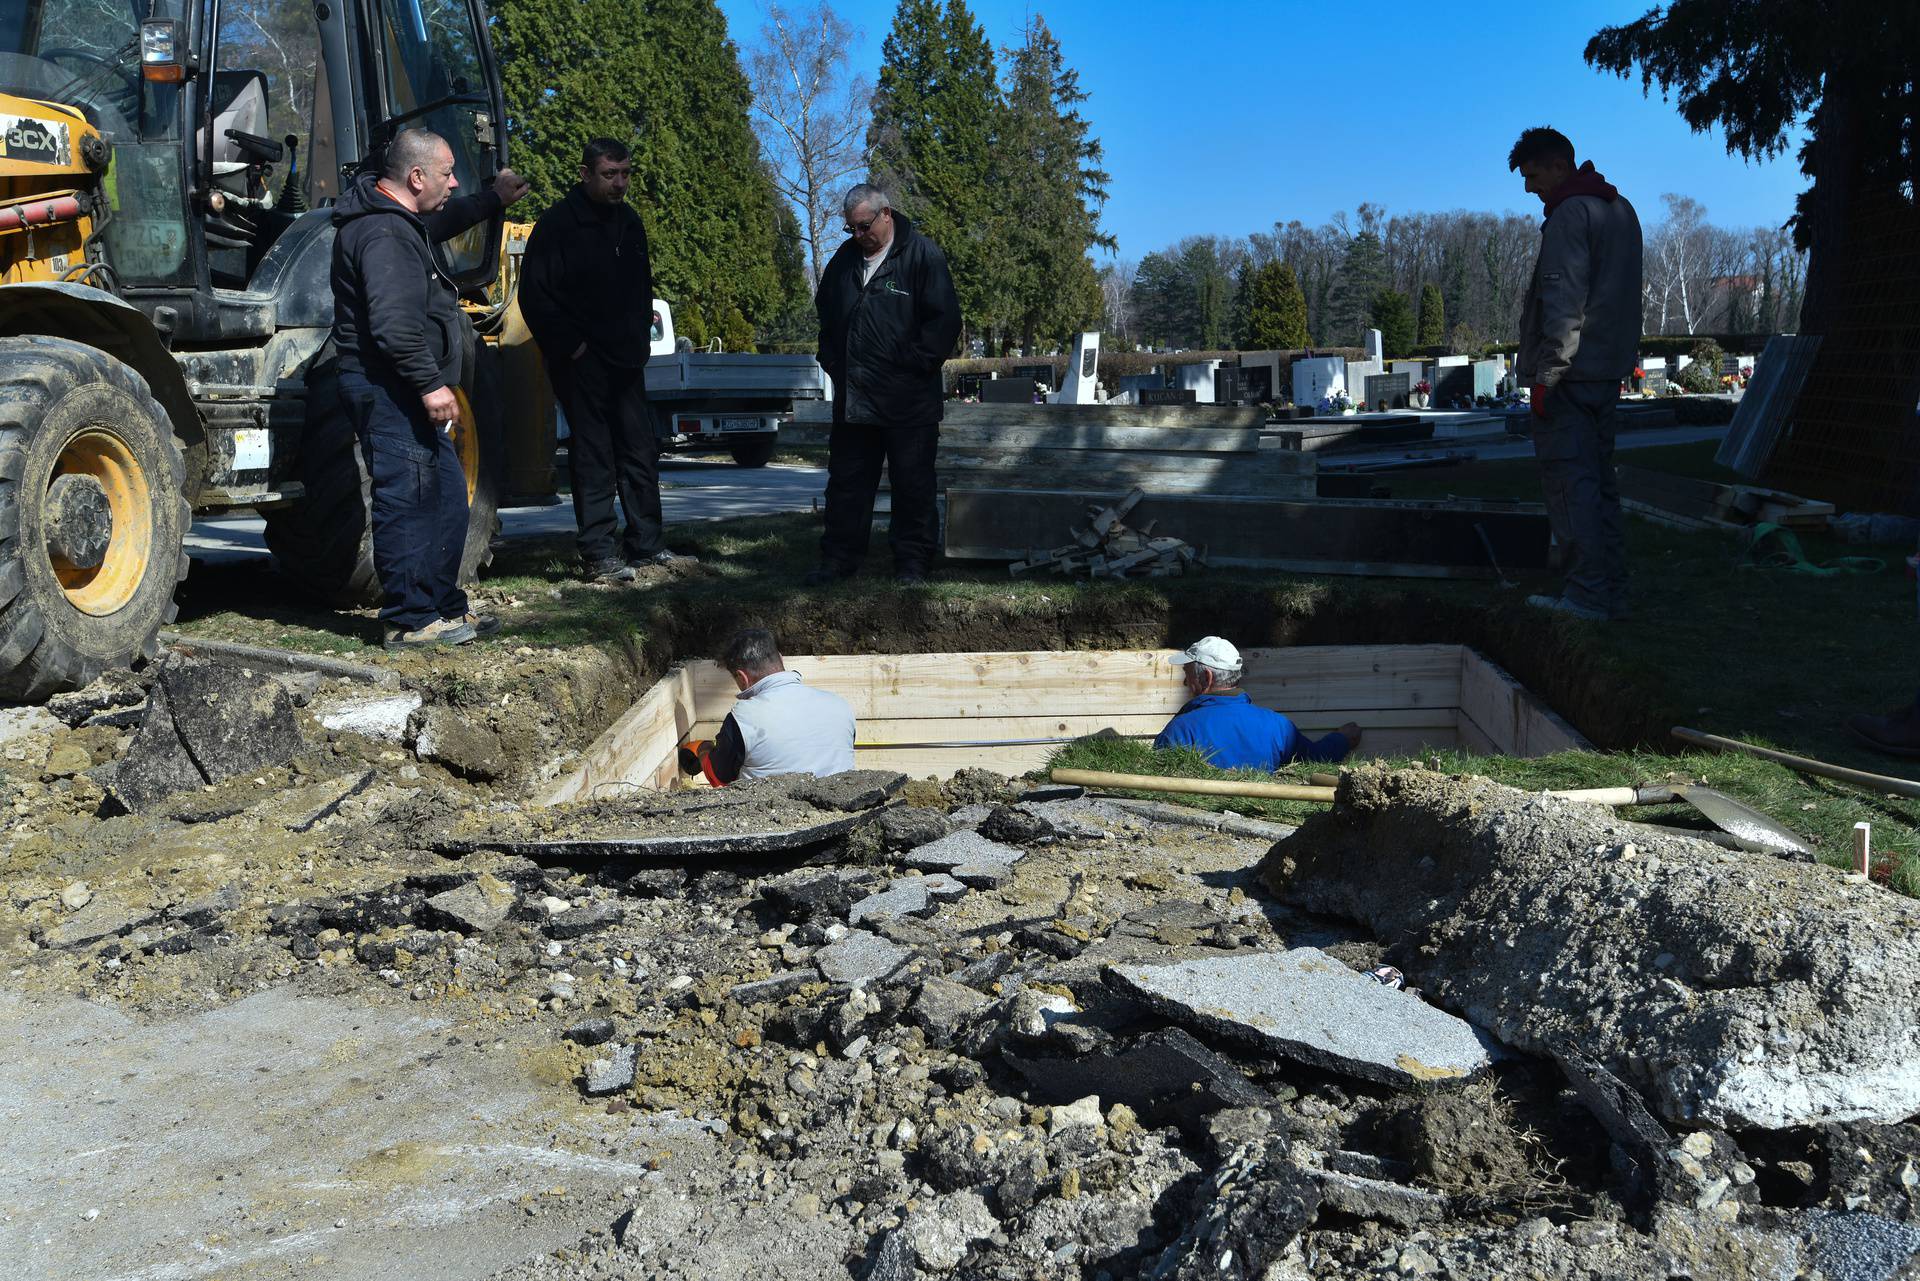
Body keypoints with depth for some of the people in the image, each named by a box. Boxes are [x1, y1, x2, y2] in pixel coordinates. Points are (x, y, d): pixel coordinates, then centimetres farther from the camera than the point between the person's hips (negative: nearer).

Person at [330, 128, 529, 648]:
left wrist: (492, 201, 50)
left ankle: (445, 606, 23)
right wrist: (431, 385, -25)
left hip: (405, 392, 11)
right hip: (389, 389, -11)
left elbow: (440, 223, 42)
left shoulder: (398, 221, 17)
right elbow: (394, 324, -27)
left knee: (447, 494, 15)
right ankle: (411, 620, 0)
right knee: (407, 502, -7)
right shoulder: (383, 234, -18)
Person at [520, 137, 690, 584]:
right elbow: (535, 296, -13)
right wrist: (570, 346, -15)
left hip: (626, 360, 7)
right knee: (593, 458, -4)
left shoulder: (628, 221, 13)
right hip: (582, 362, -7)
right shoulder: (558, 224, -10)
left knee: (641, 453, 10)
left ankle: (646, 546, 18)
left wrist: (641, 339, 12)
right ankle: (600, 556, 0)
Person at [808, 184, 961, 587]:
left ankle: (912, 562, 11)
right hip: (852, 398, 6)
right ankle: (838, 558, 19)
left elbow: (945, 319, -9)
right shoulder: (844, 259, 12)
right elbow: (826, 315, 25)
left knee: (912, 485, 2)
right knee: (846, 481, 11)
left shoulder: (923, 256, -6)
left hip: (908, 400, -5)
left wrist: (914, 365, -12)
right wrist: (832, 362, 13)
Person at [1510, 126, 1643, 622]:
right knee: (1600, 479, 12)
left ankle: (1587, 595, -9)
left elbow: (1563, 301, -18)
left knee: (1570, 481, -8)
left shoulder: (1570, 213, -10)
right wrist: (1617, 363, 21)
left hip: (1570, 372, -9)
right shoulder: (1621, 209, 20)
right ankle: (1612, 592, 13)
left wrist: (1546, 373, -18)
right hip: (1609, 371, 10)